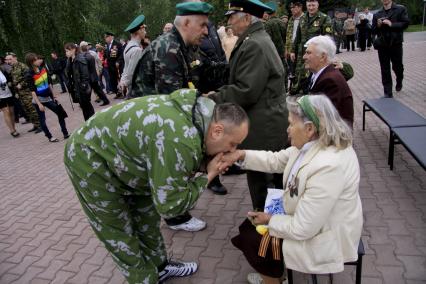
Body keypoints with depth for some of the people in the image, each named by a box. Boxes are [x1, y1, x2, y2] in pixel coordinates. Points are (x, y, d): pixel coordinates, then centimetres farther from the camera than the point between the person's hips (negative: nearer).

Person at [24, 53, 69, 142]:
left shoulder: (43, 69, 1)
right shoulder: (29, 75, -15)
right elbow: (32, 91, -17)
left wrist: (53, 95, 10)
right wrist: (39, 104, -20)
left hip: (48, 98, 6)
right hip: (38, 100, -6)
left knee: (60, 113, 6)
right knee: (42, 120, 4)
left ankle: (65, 133, 15)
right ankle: (50, 137, 18)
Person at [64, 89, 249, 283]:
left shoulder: (195, 114, -9)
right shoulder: (179, 141, -38)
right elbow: (170, 205, -27)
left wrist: (204, 166, -12)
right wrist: (207, 175, -18)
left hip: (115, 146, 9)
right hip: (90, 158, -8)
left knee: (147, 217, 17)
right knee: (120, 234, 5)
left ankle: (160, 267, 36)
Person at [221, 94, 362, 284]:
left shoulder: (328, 167, -37)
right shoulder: (313, 143, -10)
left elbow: (302, 229, -30)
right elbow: (276, 160, 5)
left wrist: (269, 220, -13)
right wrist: (240, 155, -4)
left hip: (324, 239, -8)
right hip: (308, 219, 8)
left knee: (249, 239, 2)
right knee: (250, 225, 15)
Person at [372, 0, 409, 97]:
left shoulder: (401, 9, 2)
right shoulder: (377, 14, 8)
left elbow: (406, 23, -7)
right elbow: (374, 31, 8)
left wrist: (391, 24, -17)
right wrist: (378, 26, -12)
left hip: (396, 44, -1)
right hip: (382, 45, 2)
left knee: (397, 67, 8)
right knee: (385, 70, 2)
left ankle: (399, 81, 41)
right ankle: (388, 93, 8)